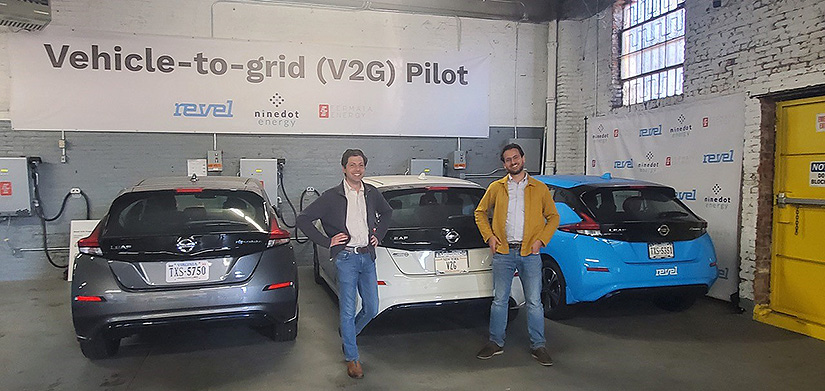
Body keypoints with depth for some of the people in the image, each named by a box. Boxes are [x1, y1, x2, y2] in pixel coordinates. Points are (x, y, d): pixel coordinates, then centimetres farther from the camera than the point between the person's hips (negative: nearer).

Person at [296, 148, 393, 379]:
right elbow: (303, 219, -5)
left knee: (372, 309, 9)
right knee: (348, 311, -1)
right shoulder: (332, 197, -6)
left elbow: (387, 212, 28)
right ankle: (352, 358, 15)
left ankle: (347, 334, 37)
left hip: (368, 256, 5)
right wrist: (327, 241, -8)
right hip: (346, 258, -4)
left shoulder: (372, 193, 8)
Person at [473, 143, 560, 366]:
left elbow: (553, 216, 10)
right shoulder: (496, 188, 8)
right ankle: (496, 343, 20)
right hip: (503, 252, 1)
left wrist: (541, 239, -4)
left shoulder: (539, 189, 6)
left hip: (530, 253, -1)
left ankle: (538, 346, 14)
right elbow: (480, 212, 15)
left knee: (534, 302, 1)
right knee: (499, 300, 7)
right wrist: (489, 235, 1)